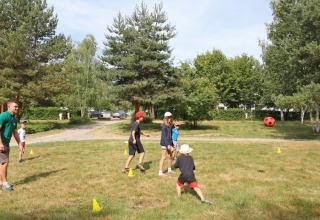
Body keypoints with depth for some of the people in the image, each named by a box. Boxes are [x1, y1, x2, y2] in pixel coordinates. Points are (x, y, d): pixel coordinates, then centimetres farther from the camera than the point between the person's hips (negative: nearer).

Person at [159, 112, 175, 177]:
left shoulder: (170, 125, 10)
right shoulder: (164, 126, -14)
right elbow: (164, 136, -18)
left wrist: (172, 144, 18)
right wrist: (167, 144, -22)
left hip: (169, 143, 9)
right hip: (164, 143, -8)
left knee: (170, 156, 15)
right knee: (163, 157, -6)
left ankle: (169, 170, 31)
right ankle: (160, 172, -1)